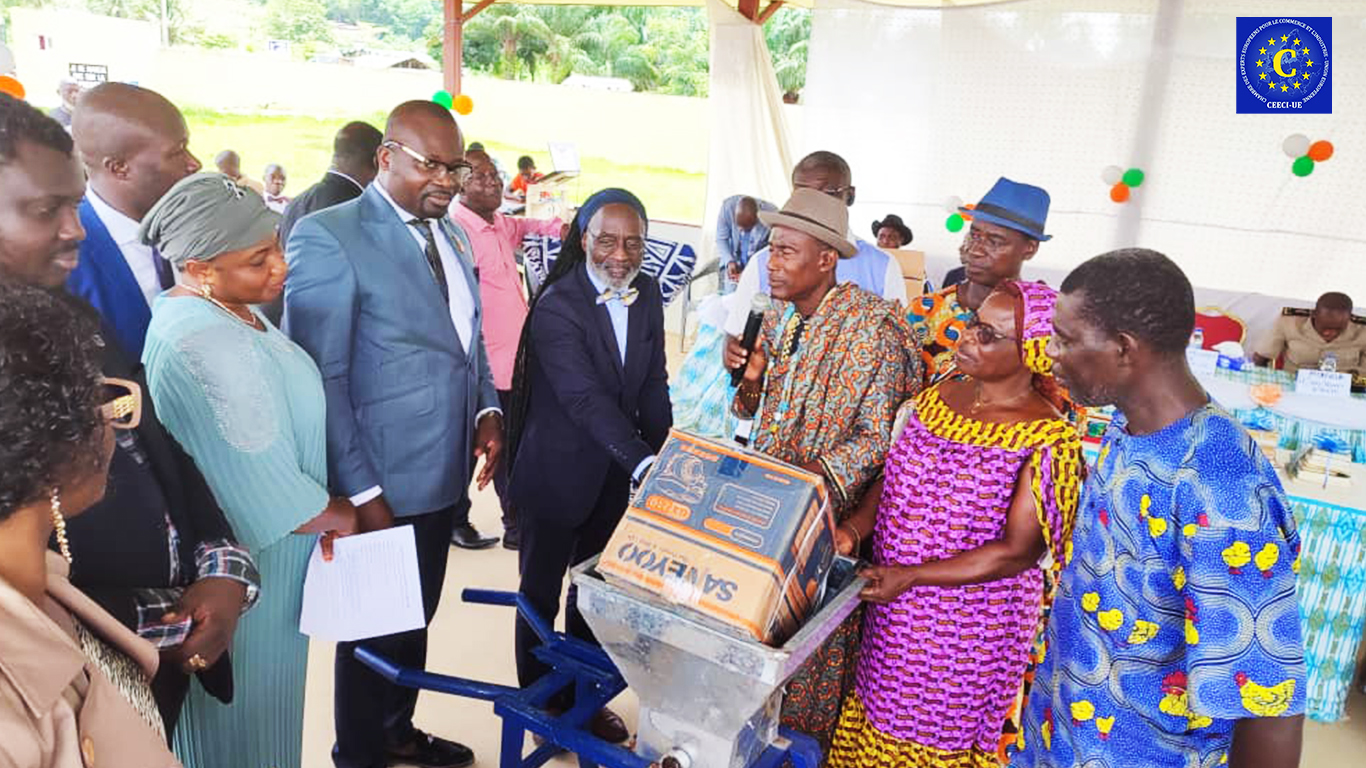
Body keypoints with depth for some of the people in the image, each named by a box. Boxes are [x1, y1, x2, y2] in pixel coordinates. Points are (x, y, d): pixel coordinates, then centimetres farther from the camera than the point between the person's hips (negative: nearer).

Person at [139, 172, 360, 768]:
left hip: (260, 549, 9)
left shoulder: (230, 310, 0)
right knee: (247, 706, 13)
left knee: (266, 694, 26)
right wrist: (339, 517, -8)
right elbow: (269, 494, -25)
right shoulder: (205, 345, -29)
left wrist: (329, 508, 2)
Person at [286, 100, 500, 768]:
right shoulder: (327, 236, -15)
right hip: (383, 485, -7)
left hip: (446, 474, 7)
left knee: (416, 618, 22)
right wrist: (359, 490, -19)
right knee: (377, 630, 11)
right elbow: (321, 378, -17)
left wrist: (487, 409, 2)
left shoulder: (451, 235, 10)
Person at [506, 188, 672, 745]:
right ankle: (538, 704, 34)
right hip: (556, 473, -6)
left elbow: (654, 384, 4)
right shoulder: (556, 306, -21)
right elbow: (587, 399, -30)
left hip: (617, 475, 6)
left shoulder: (647, 295, -1)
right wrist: (644, 463, -39)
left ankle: (581, 696, 39)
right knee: (542, 592, 13)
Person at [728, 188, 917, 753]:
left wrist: (811, 475, -27)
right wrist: (750, 376, -8)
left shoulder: (872, 326, -16)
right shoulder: (779, 318, 5)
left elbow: (878, 437, -16)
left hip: (828, 517, -6)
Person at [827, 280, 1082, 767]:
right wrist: (853, 529, -12)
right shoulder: (937, 398, 0)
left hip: (970, 629, -5)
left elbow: (1020, 551, -18)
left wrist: (909, 576, -22)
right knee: (878, 720, 21)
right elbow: (890, 481, 8)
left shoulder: (1047, 439, -18)